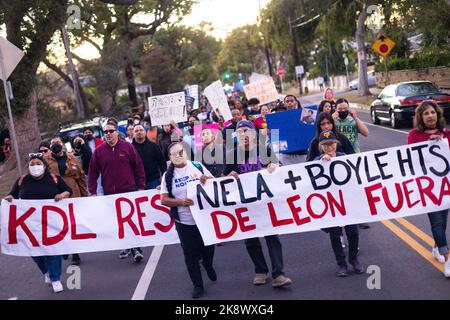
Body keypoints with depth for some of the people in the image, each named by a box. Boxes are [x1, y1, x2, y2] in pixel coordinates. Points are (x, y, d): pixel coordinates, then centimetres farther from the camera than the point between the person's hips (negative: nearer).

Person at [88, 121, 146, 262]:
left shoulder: (128, 147, -1)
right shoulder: (99, 151, 4)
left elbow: (139, 167, 2)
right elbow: (93, 172, 8)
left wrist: (141, 187, 0)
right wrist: (93, 192, 3)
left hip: (129, 191, -2)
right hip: (109, 194, 3)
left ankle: (136, 248, 3)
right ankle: (126, 247, 20)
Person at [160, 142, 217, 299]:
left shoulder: (198, 166, 1)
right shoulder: (168, 175, -2)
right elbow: (164, 200, -4)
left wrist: (207, 180, -15)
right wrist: (181, 201, -20)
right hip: (184, 222, -1)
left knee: (208, 249, 13)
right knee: (190, 255, 4)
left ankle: (208, 265, 47)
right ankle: (198, 285, 19)